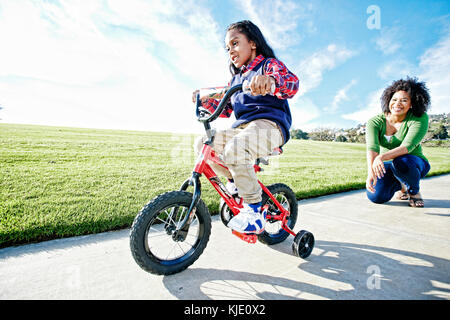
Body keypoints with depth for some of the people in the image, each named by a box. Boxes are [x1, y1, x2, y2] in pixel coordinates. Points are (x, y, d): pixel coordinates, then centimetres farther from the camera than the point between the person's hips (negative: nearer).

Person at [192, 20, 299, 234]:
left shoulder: (269, 64, 5)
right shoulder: (235, 79, 27)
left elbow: (292, 83, -18)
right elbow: (224, 109, 24)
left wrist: (271, 81, -41)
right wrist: (205, 100, 8)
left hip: (269, 125, -7)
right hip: (241, 127, 8)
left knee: (234, 150, -36)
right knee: (202, 144, -5)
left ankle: (255, 210, -21)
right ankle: (237, 181, 7)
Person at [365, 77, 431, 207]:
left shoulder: (420, 118, -16)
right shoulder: (375, 122, -13)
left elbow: (407, 146, -31)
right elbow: (372, 148, -30)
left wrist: (382, 157, -50)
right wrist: (371, 172, -48)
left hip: (414, 164, -2)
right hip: (387, 166, 2)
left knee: (401, 161, -38)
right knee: (376, 197, -20)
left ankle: (414, 191, -4)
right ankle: (401, 185, 16)